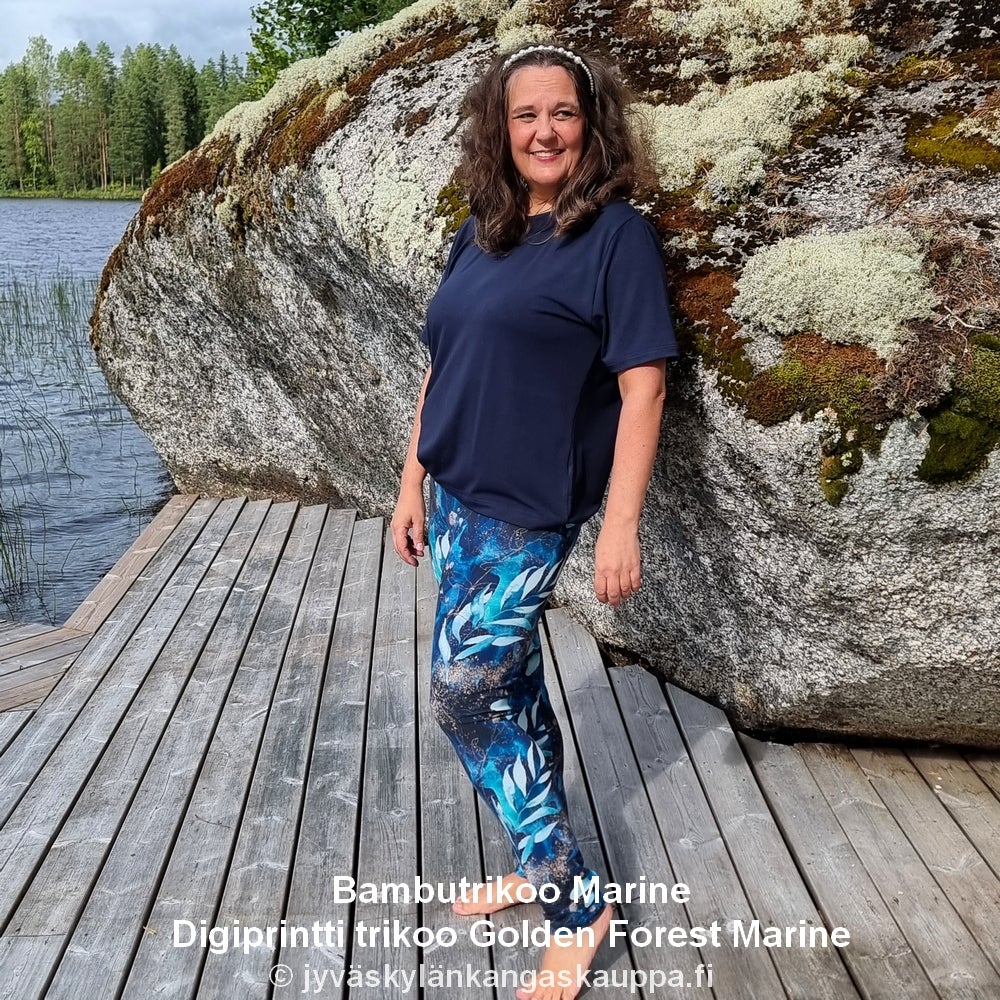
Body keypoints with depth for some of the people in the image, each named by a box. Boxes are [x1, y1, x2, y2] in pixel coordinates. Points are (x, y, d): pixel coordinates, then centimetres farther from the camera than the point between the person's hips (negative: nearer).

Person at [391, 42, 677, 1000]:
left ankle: (573, 898, 13)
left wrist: (620, 526, -17)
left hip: (529, 512, -7)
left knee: (464, 695, -4)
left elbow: (641, 386, -13)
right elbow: (440, 373, 14)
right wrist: (412, 485, 13)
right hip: (456, 498, 7)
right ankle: (542, 866, 33)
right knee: (510, 688, 15)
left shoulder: (615, 234, -8)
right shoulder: (478, 237, 10)